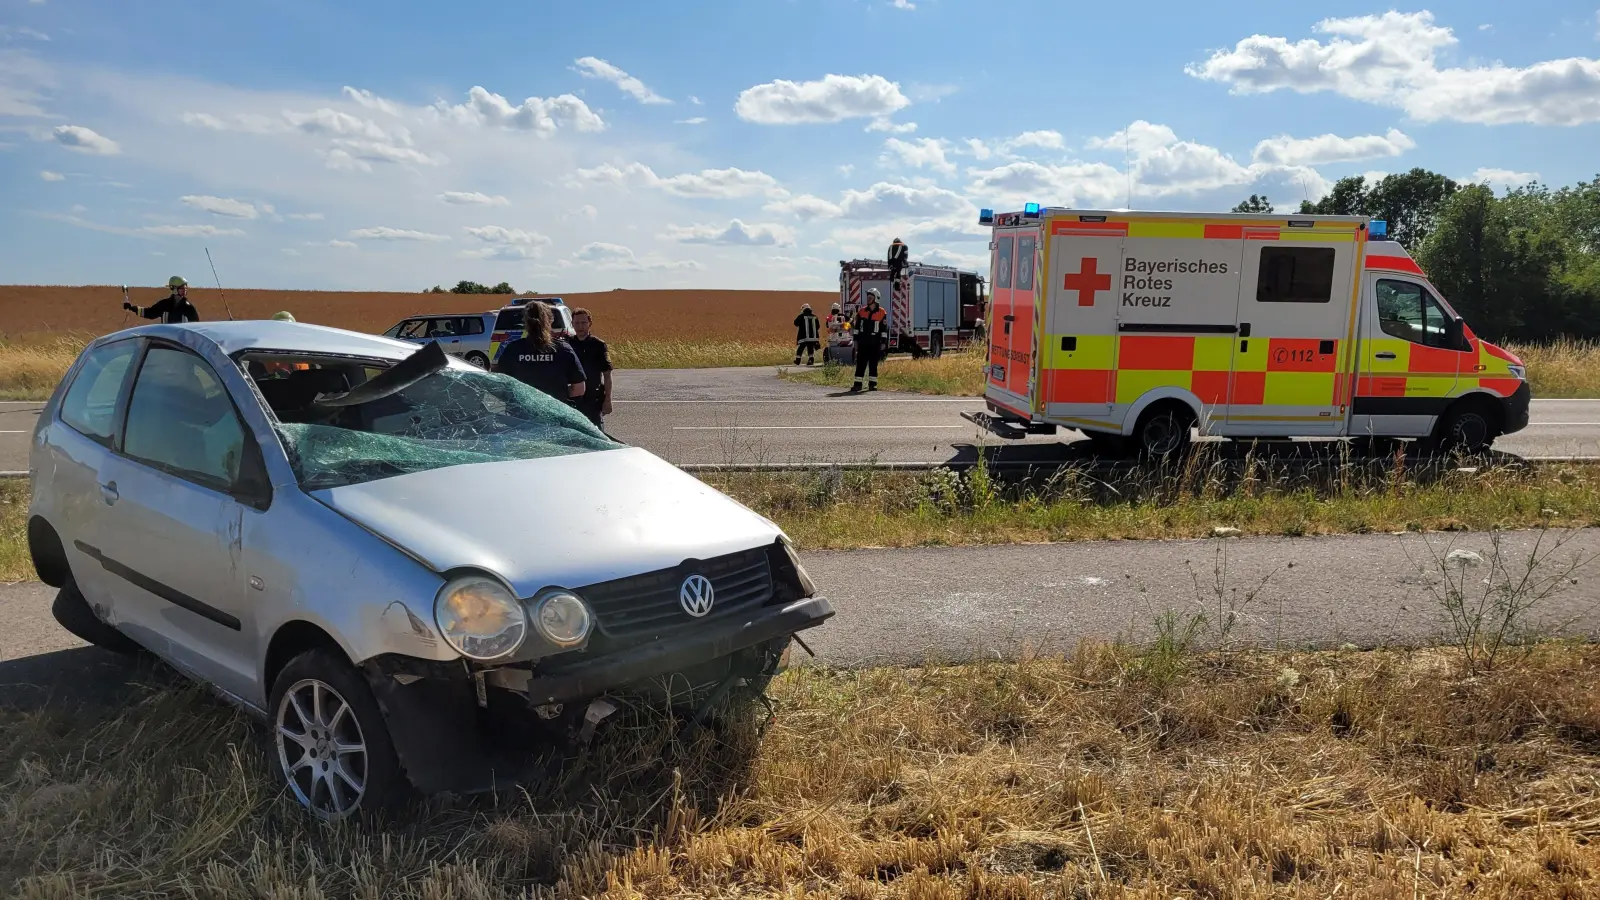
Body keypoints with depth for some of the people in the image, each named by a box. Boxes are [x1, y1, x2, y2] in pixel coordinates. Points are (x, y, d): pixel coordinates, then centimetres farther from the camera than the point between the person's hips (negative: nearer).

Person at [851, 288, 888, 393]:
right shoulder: (861, 311, 7)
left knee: (873, 364, 4)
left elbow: (884, 329, 1)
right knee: (860, 363, 0)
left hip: (875, 343, -2)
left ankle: (872, 384, 11)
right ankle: (857, 384, 1)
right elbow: (857, 327, 12)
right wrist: (856, 340, 8)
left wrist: (883, 343, -3)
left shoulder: (882, 313, -1)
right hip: (863, 342, 2)